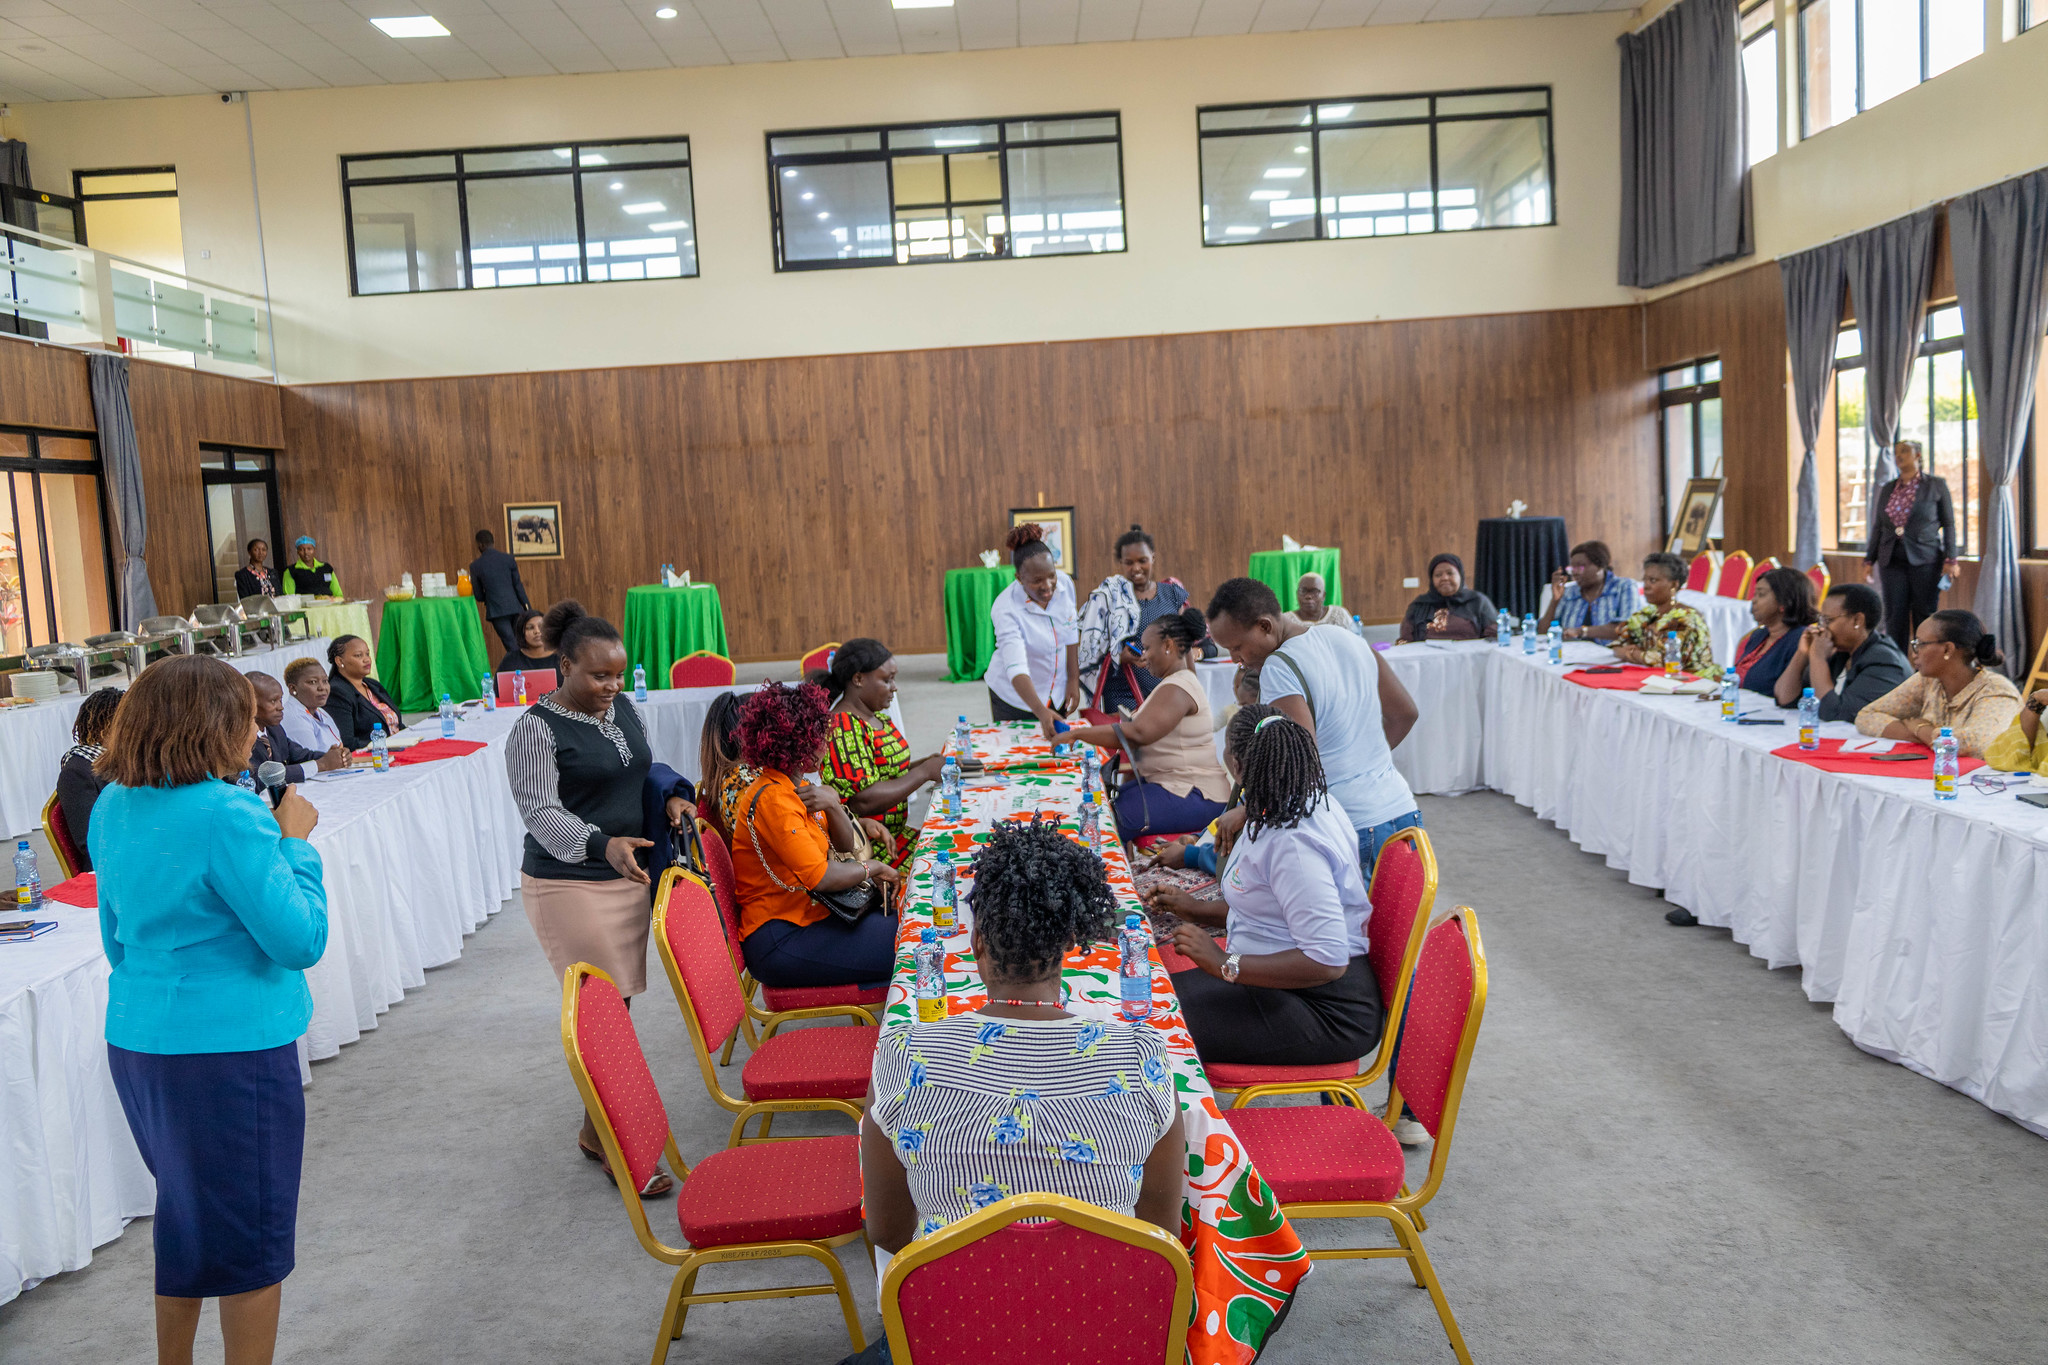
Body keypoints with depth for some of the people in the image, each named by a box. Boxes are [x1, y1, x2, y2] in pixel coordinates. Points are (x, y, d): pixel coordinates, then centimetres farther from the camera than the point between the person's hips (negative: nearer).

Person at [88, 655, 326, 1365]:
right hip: (231, 1047, -8)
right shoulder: (228, 814, -21)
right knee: (252, 1232, 8)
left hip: (135, 1038, 8)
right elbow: (300, 940, -19)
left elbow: (117, 937, 15)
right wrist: (296, 842, -9)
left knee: (185, 1215, 24)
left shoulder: (112, 807, 5)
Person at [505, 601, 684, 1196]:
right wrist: (602, 844, -37)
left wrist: (670, 795, 1)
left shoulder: (622, 707, 9)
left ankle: (597, 1129, 24)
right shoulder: (536, 729, -13)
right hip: (571, 885, -7)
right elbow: (541, 813, -21)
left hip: (630, 875, 7)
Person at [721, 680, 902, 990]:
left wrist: (833, 806, -9)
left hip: (804, 919, 10)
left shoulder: (796, 788, 10)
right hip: (779, 943, -10)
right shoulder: (772, 799, -21)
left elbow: (847, 845, 10)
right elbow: (820, 877, -28)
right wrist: (871, 868, -10)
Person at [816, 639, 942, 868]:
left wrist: (919, 765, 2)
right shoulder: (843, 728, -17)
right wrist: (923, 773, -17)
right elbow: (862, 801, -24)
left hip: (895, 832, 9)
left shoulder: (877, 718, 12)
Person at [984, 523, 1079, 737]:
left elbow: (1071, 634, 2)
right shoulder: (1005, 609, -28)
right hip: (1015, 698, -4)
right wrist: (1040, 712, -50)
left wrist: (1073, 680, 0)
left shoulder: (1064, 583, -13)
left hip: (1056, 694, 4)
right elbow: (1016, 668, -38)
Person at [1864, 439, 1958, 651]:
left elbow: (1948, 524, 1)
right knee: (1894, 617, 0)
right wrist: (1869, 561, 8)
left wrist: (1950, 559, -7)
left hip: (1925, 560, -3)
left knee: (1924, 617, -1)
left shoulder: (1936, 486, 3)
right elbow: (1878, 527, 14)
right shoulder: (1886, 490, 13)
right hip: (1892, 561, 3)